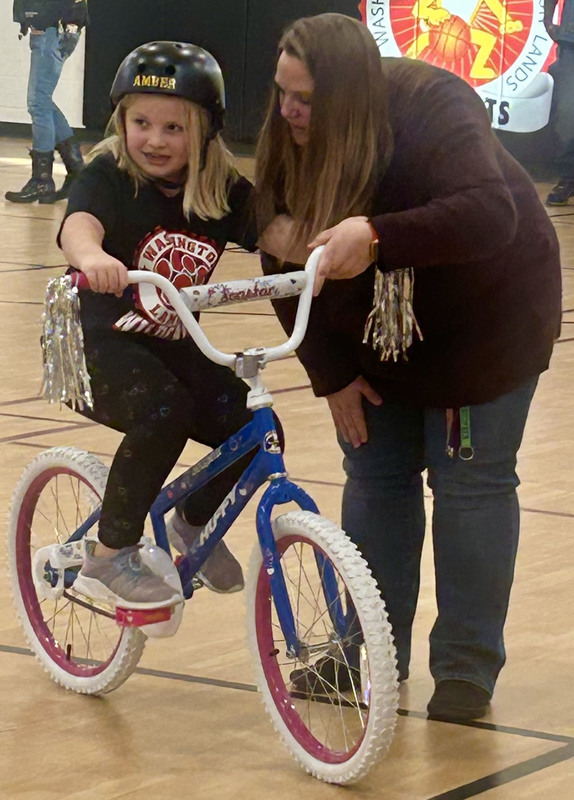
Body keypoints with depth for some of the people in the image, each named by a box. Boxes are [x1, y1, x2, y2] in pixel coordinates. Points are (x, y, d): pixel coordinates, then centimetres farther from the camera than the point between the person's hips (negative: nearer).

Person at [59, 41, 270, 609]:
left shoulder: (223, 193, 0)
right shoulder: (108, 177, -13)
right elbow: (78, 222, -35)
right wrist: (91, 255, -60)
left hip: (173, 347, 5)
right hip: (101, 342, -5)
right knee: (163, 413, -33)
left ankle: (193, 524, 19)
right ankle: (108, 558, -16)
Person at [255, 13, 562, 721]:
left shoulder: (433, 113, -31)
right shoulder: (290, 147, -14)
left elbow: (491, 214, -45)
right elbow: (286, 265, -7)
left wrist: (377, 235, -57)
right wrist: (332, 373, -9)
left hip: (482, 319, -5)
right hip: (376, 336, 6)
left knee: (470, 483, -3)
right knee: (373, 477, 7)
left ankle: (467, 667, 6)